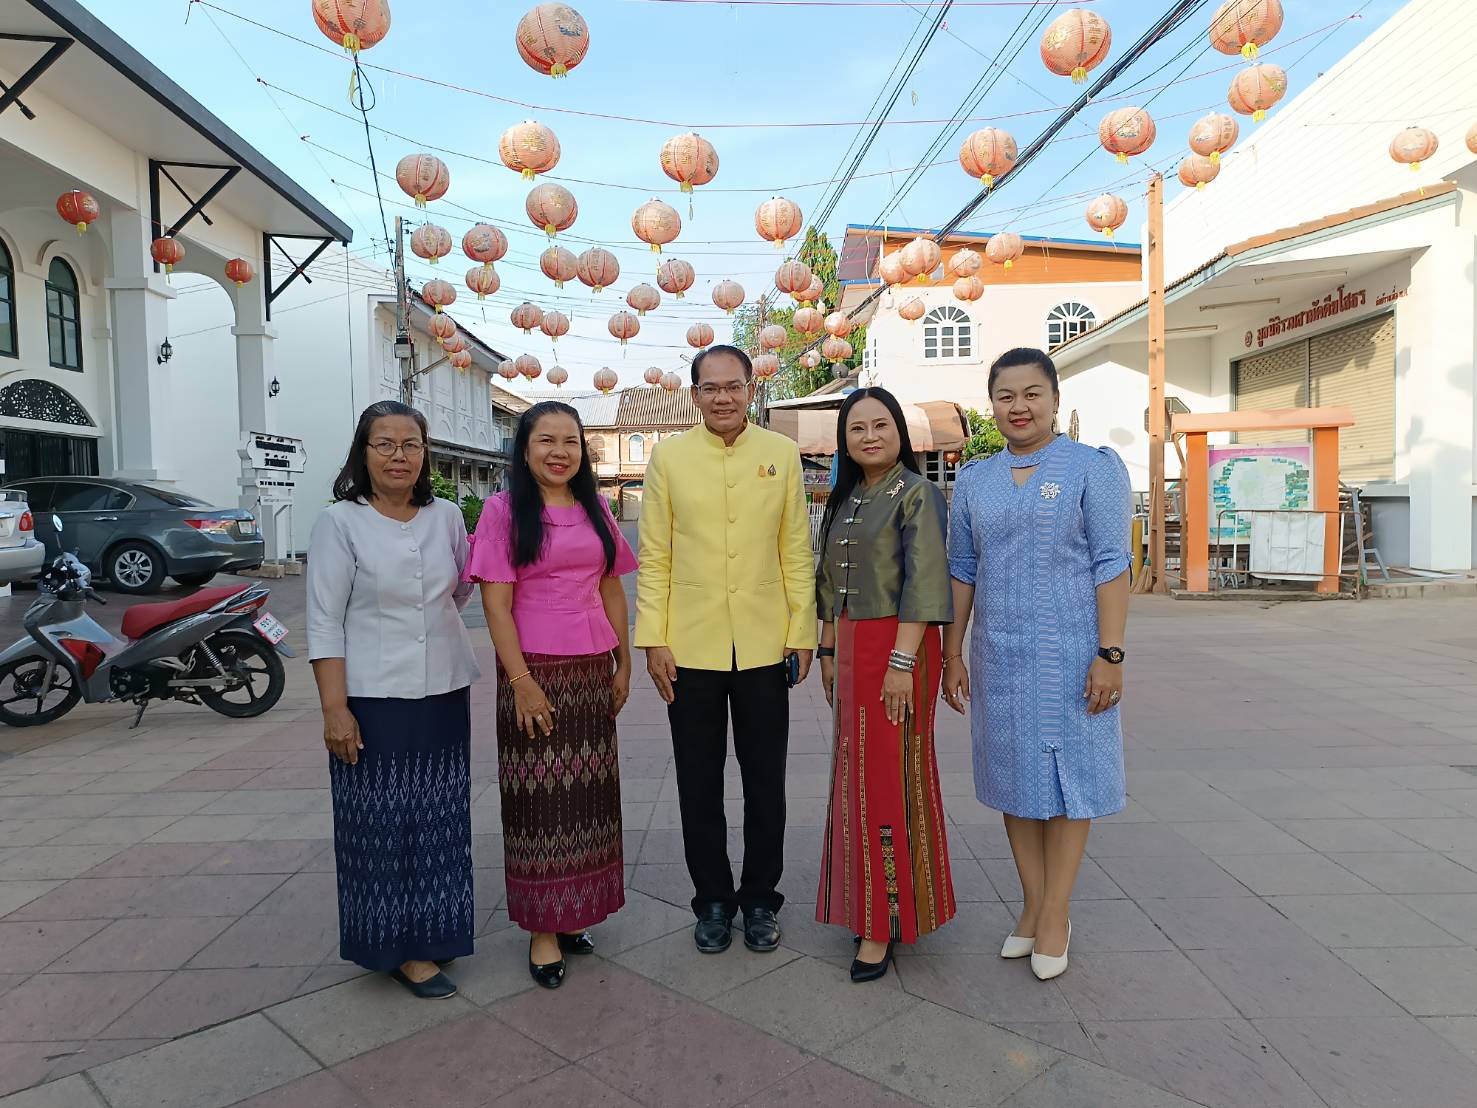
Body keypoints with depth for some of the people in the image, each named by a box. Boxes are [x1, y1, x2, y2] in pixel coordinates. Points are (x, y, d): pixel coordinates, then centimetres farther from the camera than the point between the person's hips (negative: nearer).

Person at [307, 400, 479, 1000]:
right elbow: (324, 621, -9)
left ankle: (433, 929, 31)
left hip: (443, 695, 4)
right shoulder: (339, 522, -6)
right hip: (373, 700, -4)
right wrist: (334, 708, -13)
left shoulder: (447, 517, 4)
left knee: (439, 819, 13)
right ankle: (400, 947, 19)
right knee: (381, 823, 3)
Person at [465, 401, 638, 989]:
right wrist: (521, 681, -15)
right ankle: (543, 929, 16)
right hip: (534, 671, -5)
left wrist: (622, 664, 9)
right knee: (537, 797, 3)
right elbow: (495, 604, -10)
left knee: (587, 793, 11)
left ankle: (572, 911, 26)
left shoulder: (595, 510, 9)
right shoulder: (503, 510, -5)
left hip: (592, 670, 5)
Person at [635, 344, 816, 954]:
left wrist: (802, 634, 0)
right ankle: (712, 900, 30)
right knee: (700, 784, 12)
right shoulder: (668, 457, 2)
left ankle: (760, 899, 30)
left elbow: (797, 552, 3)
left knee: (765, 783, 12)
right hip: (691, 648, 0)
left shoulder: (782, 454, 3)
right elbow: (653, 556, 0)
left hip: (764, 647, 0)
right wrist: (653, 640, -4)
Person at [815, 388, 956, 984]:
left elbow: (924, 579, -17)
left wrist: (902, 660, -22)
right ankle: (869, 907, 27)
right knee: (858, 773, 13)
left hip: (897, 644, -8)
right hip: (851, 646, 8)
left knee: (889, 777, -3)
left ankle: (887, 921, 9)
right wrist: (829, 651, 15)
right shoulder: (843, 499, 14)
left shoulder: (916, 493, -9)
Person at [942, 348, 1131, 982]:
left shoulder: (1094, 468, -3)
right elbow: (962, 571, 9)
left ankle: (1056, 914, 19)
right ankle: (1033, 906, 26)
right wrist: (953, 654, 7)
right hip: (999, 655, 4)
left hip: (1070, 652, -4)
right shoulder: (974, 480, 9)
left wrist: (1110, 654, -14)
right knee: (1014, 775, 11)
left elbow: (1111, 565, -8)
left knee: (1068, 775, 5)